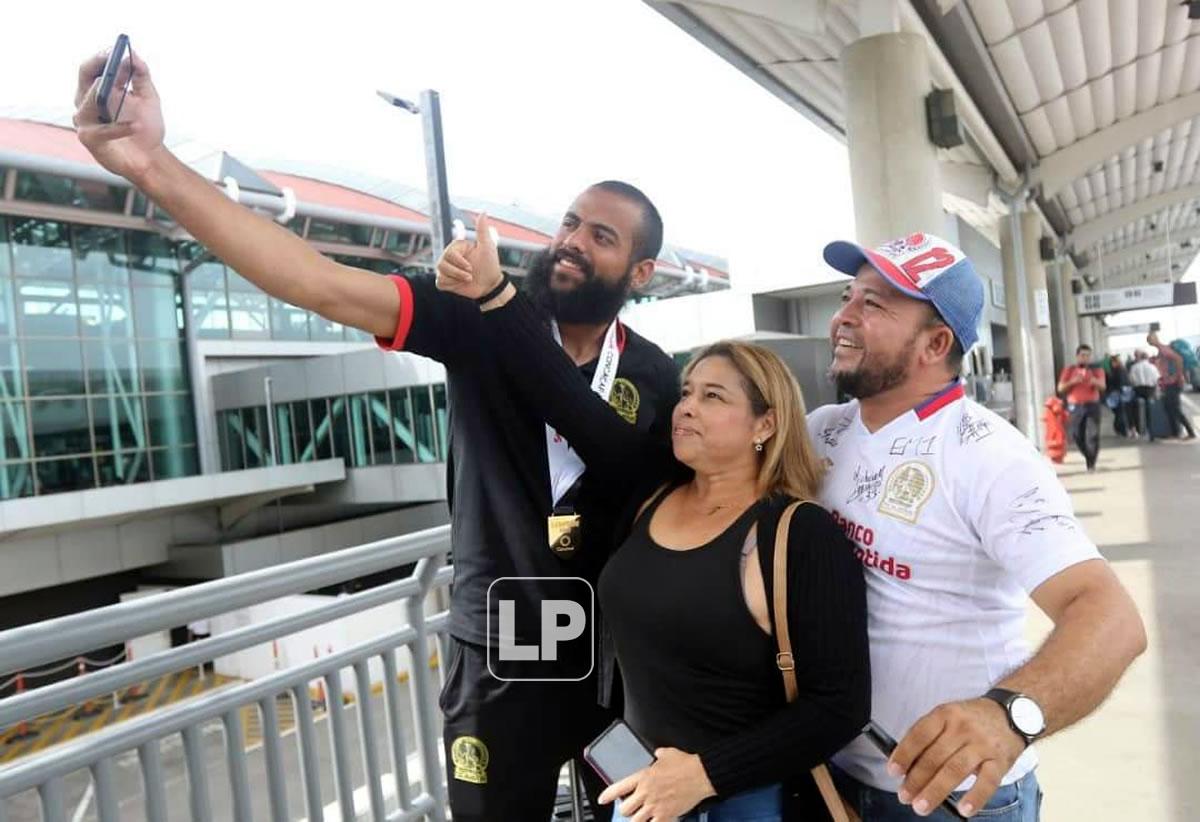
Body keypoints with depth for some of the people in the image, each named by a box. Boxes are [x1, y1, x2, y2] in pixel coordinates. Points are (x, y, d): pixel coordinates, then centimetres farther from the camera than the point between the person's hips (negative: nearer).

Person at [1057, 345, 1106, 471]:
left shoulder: (1096, 369, 5)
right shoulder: (1069, 370, 6)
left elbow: (1103, 386, -9)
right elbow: (1060, 388, 1)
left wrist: (1095, 382, -31)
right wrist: (1072, 382, -16)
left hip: (1092, 405, -1)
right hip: (1075, 406, 1)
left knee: (1093, 435, -10)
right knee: (1077, 435, 4)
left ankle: (1091, 463, -3)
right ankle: (1089, 457, 28)